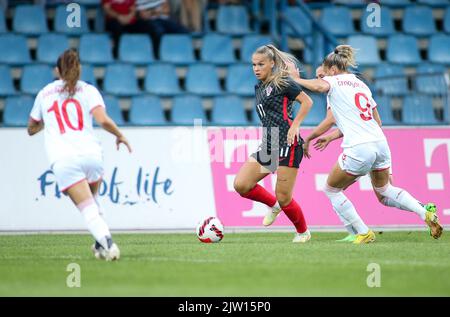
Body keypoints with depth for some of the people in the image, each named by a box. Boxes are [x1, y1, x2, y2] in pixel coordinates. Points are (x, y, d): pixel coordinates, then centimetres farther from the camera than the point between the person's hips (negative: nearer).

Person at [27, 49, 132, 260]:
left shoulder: (45, 93, 18)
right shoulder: (87, 90, 11)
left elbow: (32, 129, 30)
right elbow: (103, 120, -6)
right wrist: (120, 135, 11)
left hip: (62, 160, -1)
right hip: (90, 153, 1)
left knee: (87, 208, -8)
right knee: (92, 201, 26)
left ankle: (107, 243, -28)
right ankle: (102, 243, 16)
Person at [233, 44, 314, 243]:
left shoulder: (282, 82, -6)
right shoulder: (259, 87, 18)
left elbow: (307, 102, -9)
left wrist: (294, 126, -17)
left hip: (287, 145, -8)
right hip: (267, 145, 8)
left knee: (283, 197, -6)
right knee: (241, 185, -6)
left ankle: (303, 232, 18)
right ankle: (273, 205, 19)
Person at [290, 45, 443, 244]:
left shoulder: (334, 81, 1)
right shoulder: (361, 84, 22)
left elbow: (319, 86, -25)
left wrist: (296, 80, -6)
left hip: (358, 149, -7)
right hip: (380, 143, 7)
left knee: (331, 190, 14)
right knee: (384, 189, 30)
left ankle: (363, 233, 9)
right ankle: (426, 214, 14)